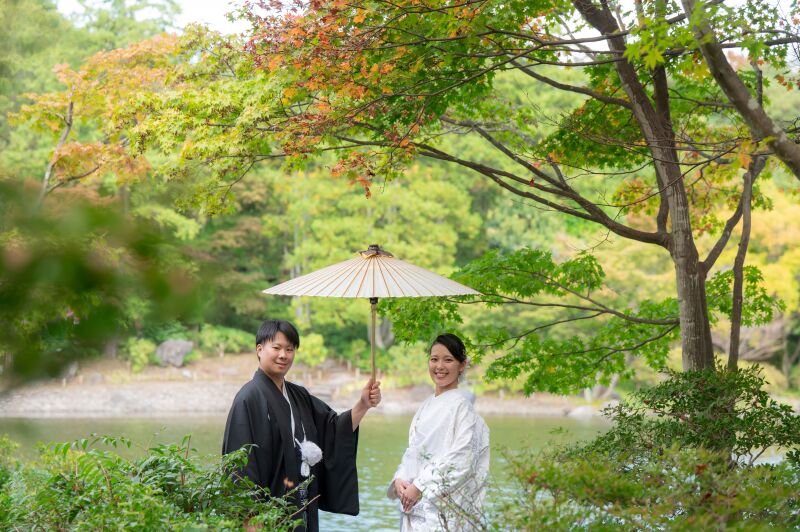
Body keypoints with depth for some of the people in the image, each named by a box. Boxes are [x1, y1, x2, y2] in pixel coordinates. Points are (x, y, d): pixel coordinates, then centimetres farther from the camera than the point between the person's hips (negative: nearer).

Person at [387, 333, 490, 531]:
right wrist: (399, 479, -2)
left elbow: (462, 457, -15)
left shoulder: (461, 404, -8)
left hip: (442, 507, -7)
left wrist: (420, 487, -15)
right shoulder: (428, 404, 15)